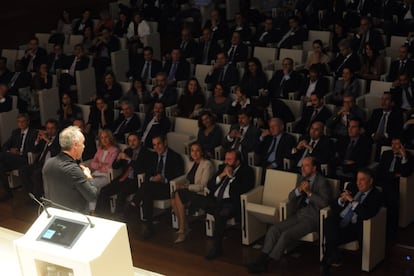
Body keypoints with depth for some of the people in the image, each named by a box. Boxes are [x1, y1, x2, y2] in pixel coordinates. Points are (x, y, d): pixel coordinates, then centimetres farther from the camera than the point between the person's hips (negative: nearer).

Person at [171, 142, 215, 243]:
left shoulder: (207, 164, -7)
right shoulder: (192, 164, 19)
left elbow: (203, 186, -14)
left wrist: (186, 187, -17)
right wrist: (183, 186, -5)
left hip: (201, 194, -7)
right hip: (190, 191, 7)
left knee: (178, 194, -29)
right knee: (174, 198, -25)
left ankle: (183, 230, -21)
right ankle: (184, 227, -17)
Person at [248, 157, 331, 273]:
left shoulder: (322, 182, -7)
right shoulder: (301, 179, 15)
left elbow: (324, 203, -18)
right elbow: (291, 200, 14)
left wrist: (309, 192, -21)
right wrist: (298, 189, -5)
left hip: (312, 218, -7)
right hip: (299, 214, 7)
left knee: (286, 234, -25)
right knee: (273, 230, -14)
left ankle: (264, 263, -21)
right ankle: (262, 259, -20)